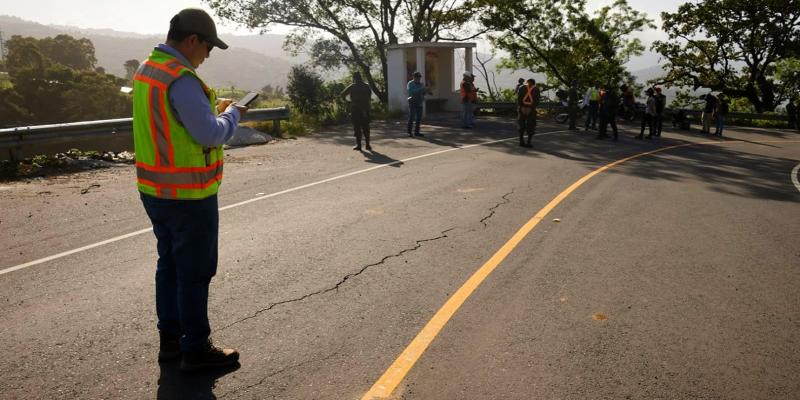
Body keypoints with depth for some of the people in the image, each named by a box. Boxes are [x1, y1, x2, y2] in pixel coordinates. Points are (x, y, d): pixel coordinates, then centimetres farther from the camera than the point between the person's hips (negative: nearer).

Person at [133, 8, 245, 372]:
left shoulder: (146, 70, 9)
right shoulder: (181, 79, -22)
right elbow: (212, 135, -22)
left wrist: (214, 110, 11)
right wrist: (232, 114, -4)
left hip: (155, 191, 10)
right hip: (188, 195, -9)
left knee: (169, 265, 18)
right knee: (194, 273, 2)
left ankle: (170, 339, 30)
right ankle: (196, 349, 15)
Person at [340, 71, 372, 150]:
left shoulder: (352, 87, -5)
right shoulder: (366, 86, 5)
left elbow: (342, 95, -4)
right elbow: (369, 96, 13)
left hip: (355, 109, -3)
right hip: (365, 110, 3)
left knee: (357, 127, 2)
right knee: (365, 127, 9)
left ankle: (358, 145, 0)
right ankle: (367, 144, 7)